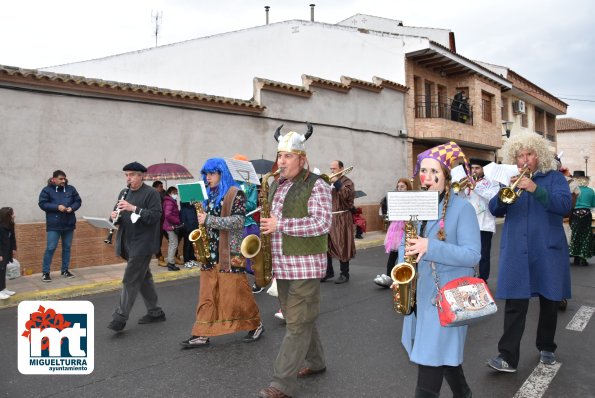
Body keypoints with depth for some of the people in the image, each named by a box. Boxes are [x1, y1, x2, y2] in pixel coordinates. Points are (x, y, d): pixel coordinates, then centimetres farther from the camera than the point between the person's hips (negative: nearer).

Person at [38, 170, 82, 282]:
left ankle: (65, 270, 22)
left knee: (67, 247, 11)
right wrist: (57, 207, -20)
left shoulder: (71, 189, 6)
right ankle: (45, 272, 5)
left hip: (69, 224, 4)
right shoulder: (47, 190, -3)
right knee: (51, 248, -5)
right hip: (54, 225, -4)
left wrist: (72, 208, -11)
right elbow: (42, 204, -7)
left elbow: (78, 201, 9)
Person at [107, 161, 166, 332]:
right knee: (143, 278, 14)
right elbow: (119, 217, 18)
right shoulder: (124, 193, 14)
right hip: (128, 244, 8)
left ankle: (120, 317, -2)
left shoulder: (151, 193, -8)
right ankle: (155, 312, 25)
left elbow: (155, 216, -19)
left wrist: (133, 208, -25)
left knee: (130, 280, -8)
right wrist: (115, 216, -5)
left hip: (142, 244, -8)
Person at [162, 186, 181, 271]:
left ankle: (170, 262, 23)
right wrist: (178, 221, -18)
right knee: (174, 243, -6)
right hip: (172, 226, -10)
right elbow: (168, 215, -25)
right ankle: (171, 263, -3)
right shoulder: (169, 202, -14)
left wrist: (177, 221, 6)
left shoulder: (172, 201, 17)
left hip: (171, 225, 10)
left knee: (172, 244, 15)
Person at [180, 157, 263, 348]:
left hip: (230, 251, -7)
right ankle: (201, 334, 11)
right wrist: (202, 221, 1)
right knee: (207, 294, 6)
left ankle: (256, 325, 18)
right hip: (211, 250, 7)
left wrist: (209, 220, -19)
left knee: (236, 292, -1)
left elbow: (238, 221, -17)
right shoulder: (210, 195, 15)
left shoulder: (235, 193, -7)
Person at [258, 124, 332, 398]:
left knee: (297, 324, -2)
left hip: (305, 264, -8)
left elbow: (322, 223, -22)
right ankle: (315, 362, 36)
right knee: (298, 319, 17)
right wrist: (265, 226, 2)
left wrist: (280, 224, -24)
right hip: (281, 265, 8)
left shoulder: (316, 186, -11)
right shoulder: (275, 186, 12)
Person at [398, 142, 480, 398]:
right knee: (444, 353, 22)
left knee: (430, 362, -3)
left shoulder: (462, 208, -12)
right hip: (420, 294, 7)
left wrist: (431, 247, -28)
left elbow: (472, 254, -17)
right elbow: (406, 243, 14)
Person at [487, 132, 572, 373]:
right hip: (516, 251, 0)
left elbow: (564, 205, -12)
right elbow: (494, 210, 2)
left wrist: (535, 189, -24)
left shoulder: (554, 177, 4)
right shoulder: (510, 180, 10)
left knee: (549, 301, 12)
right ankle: (508, 356, -3)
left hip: (548, 250, 0)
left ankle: (546, 348, 32)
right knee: (515, 303, -5)